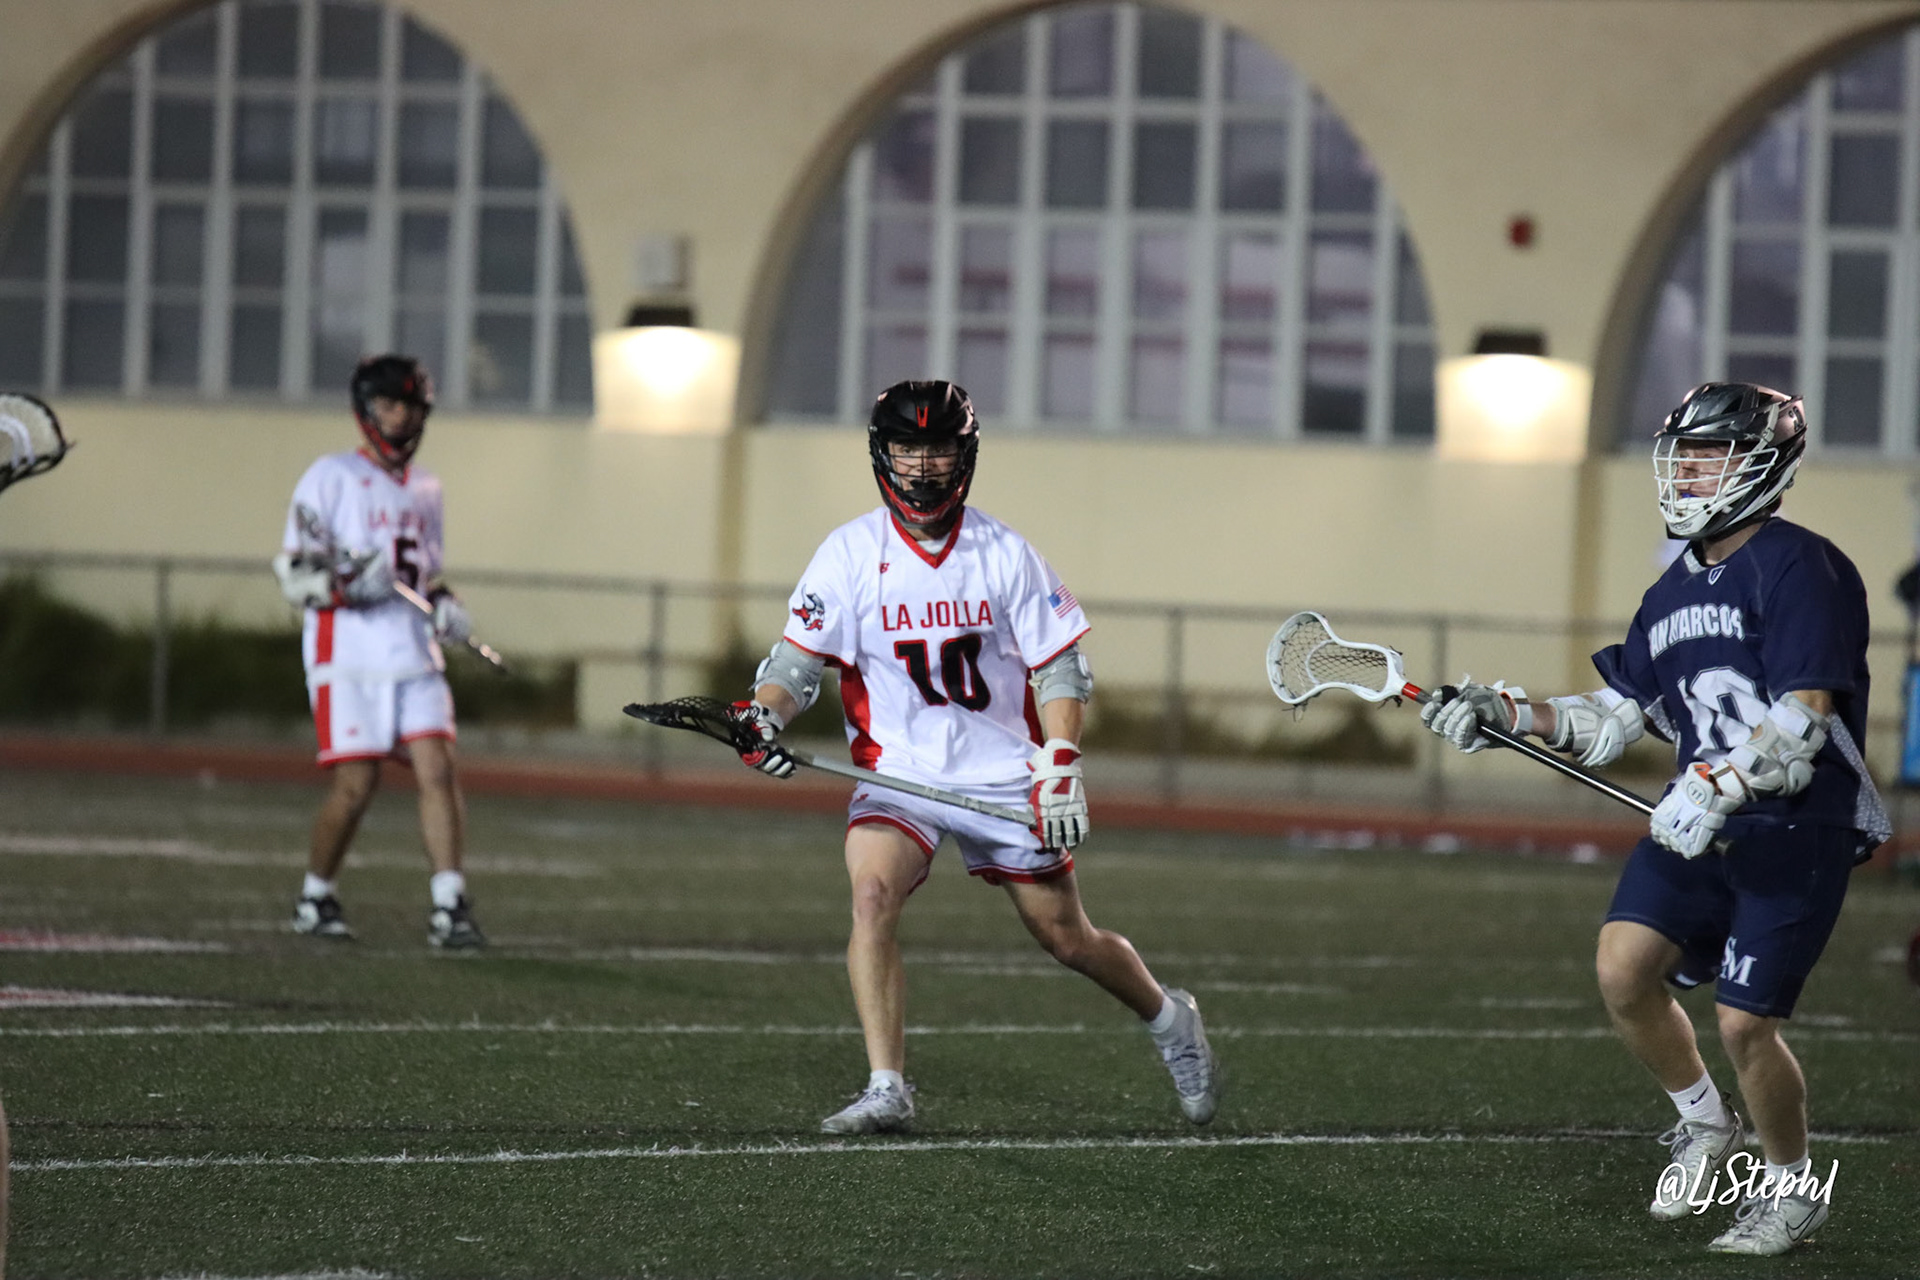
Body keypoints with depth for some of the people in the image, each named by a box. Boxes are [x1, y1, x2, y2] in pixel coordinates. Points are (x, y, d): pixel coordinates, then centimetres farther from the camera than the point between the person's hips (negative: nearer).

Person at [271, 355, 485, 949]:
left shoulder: (425, 490, 19)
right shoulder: (331, 477, 0)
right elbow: (292, 574, -5)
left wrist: (445, 605, 9)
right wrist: (349, 587, -21)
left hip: (416, 655, 5)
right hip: (348, 654, -5)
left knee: (438, 771, -9)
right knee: (355, 784, -8)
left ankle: (449, 908, -10)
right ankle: (315, 899, 12)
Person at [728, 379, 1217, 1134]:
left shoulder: (1004, 554, -5)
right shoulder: (850, 554, -6)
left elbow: (1061, 669, -1)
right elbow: (799, 661, -6)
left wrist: (1059, 768, -13)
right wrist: (764, 716, -27)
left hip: (1004, 779, 0)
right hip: (898, 775, 0)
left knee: (1068, 939, 7)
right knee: (872, 893, -27)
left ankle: (1170, 1021, 37)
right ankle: (887, 1091, -25)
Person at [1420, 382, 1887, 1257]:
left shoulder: (1798, 568, -11)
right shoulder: (1674, 591, 15)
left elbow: (1802, 719, -20)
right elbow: (1611, 722, 17)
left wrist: (1717, 789, -30)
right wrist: (1501, 714, 6)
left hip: (1798, 828, -7)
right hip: (1702, 820, 7)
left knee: (1744, 1023, -8)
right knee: (1624, 968, -12)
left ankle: (1794, 1190, 17)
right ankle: (1704, 1127, 14)